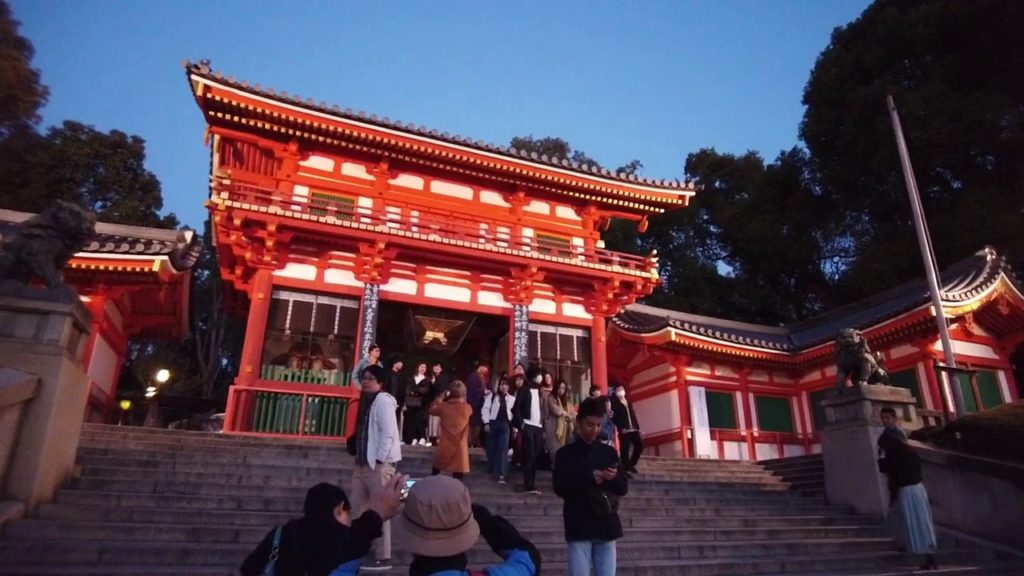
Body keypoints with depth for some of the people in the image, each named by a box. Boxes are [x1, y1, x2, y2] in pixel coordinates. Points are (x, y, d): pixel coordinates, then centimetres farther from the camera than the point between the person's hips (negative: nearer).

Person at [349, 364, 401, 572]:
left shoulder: (383, 400, -12)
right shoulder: (367, 400, 16)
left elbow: (388, 433, -18)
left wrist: (378, 460, -20)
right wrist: (360, 459, 12)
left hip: (380, 462, -9)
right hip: (364, 461, 9)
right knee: (358, 508, 12)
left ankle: (383, 558, 4)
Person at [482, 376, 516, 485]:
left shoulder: (512, 399, 10)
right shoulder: (492, 396, 5)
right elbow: (485, 409, -2)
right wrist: (486, 423, -10)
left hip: (505, 425, 0)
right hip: (493, 423, 0)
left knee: (503, 450, -8)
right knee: (492, 448, 7)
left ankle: (501, 474, -11)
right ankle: (493, 470, 27)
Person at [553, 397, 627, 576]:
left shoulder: (609, 452, 12)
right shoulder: (566, 453, 2)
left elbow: (623, 488, 13)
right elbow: (560, 488, -7)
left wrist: (615, 478, -9)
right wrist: (589, 478, -16)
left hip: (607, 526, 3)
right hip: (579, 528, -3)